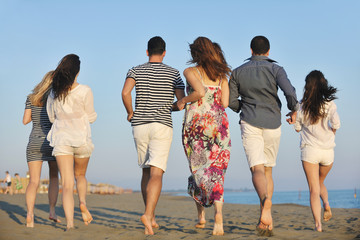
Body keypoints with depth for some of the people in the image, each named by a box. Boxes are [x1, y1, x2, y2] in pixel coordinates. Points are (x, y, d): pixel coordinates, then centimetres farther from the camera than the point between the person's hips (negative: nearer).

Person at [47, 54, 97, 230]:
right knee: (80, 175, 24)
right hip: (82, 138, -1)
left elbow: (51, 117, 13)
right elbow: (91, 118, 0)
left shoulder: (54, 93, 3)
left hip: (61, 139, 1)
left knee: (67, 184, -4)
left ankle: (70, 223, -17)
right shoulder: (84, 91, -8)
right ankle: (83, 203, -2)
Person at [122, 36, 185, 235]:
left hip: (139, 126, 2)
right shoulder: (173, 73, 5)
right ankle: (148, 214, -30)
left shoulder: (136, 71, 6)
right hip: (162, 126, -2)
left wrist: (130, 113, 3)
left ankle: (151, 218, 20)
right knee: (156, 174, -10)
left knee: (146, 172, 15)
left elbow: (125, 92, -12)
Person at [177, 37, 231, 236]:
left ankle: (201, 214, 17)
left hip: (195, 121, -2)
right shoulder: (222, 75, 11)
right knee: (216, 170, 0)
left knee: (198, 169, 14)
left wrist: (184, 100, -1)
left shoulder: (190, 72, 1)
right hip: (218, 123, 2)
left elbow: (200, 92, -18)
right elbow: (225, 103, 2)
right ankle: (218, 212, -21)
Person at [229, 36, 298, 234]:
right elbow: (290, 93, -15)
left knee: (257, 170, -11)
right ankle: (265, 221, 7)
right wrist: (293, 111, 4)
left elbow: (231, 101, 6)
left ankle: (265, 201, -44)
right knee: (268, 171, 13)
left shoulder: (238, 72, 7)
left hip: (250, 124, -1)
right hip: (272, 124, 1)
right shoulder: (275, 69, 0)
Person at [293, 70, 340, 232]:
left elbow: (297, 128, 6)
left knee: (314, 189, 0)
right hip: (328, 151, 1)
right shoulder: (329, 104, -4)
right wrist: (330, 133, 5)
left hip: (309, 150, -1)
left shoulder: (302, 105, -1)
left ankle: (318, 223, -13)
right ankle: (326, 204, 1)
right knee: (320, 183, 26)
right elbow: (336, 124, -15)